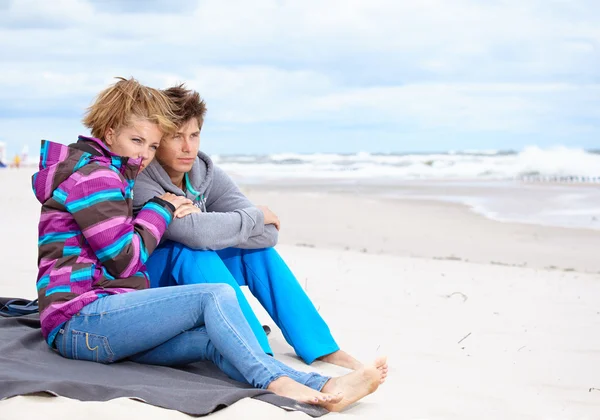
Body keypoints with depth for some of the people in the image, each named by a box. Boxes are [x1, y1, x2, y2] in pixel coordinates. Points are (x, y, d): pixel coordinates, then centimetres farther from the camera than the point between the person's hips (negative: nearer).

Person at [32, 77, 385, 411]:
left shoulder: (111, 176, 25)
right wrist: (160, 210, 1)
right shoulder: (93, 174, -7)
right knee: (216, 296, -21)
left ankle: (322, 388, -29)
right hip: (80, 320, -8)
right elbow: (123, 260, -13)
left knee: (214, 340, -15)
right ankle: (274, 381, -22)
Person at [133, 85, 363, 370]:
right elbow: (199, 234, -40)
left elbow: (267, 233, -16)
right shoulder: (136, 183, -25)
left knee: (256, 245, -12)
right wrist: (257, 216, -24)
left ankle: (323, 348, -12)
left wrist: (204, 223, -30)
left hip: (188, 284, 6)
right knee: (192, 252, -32)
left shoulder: (206, 174, -6)